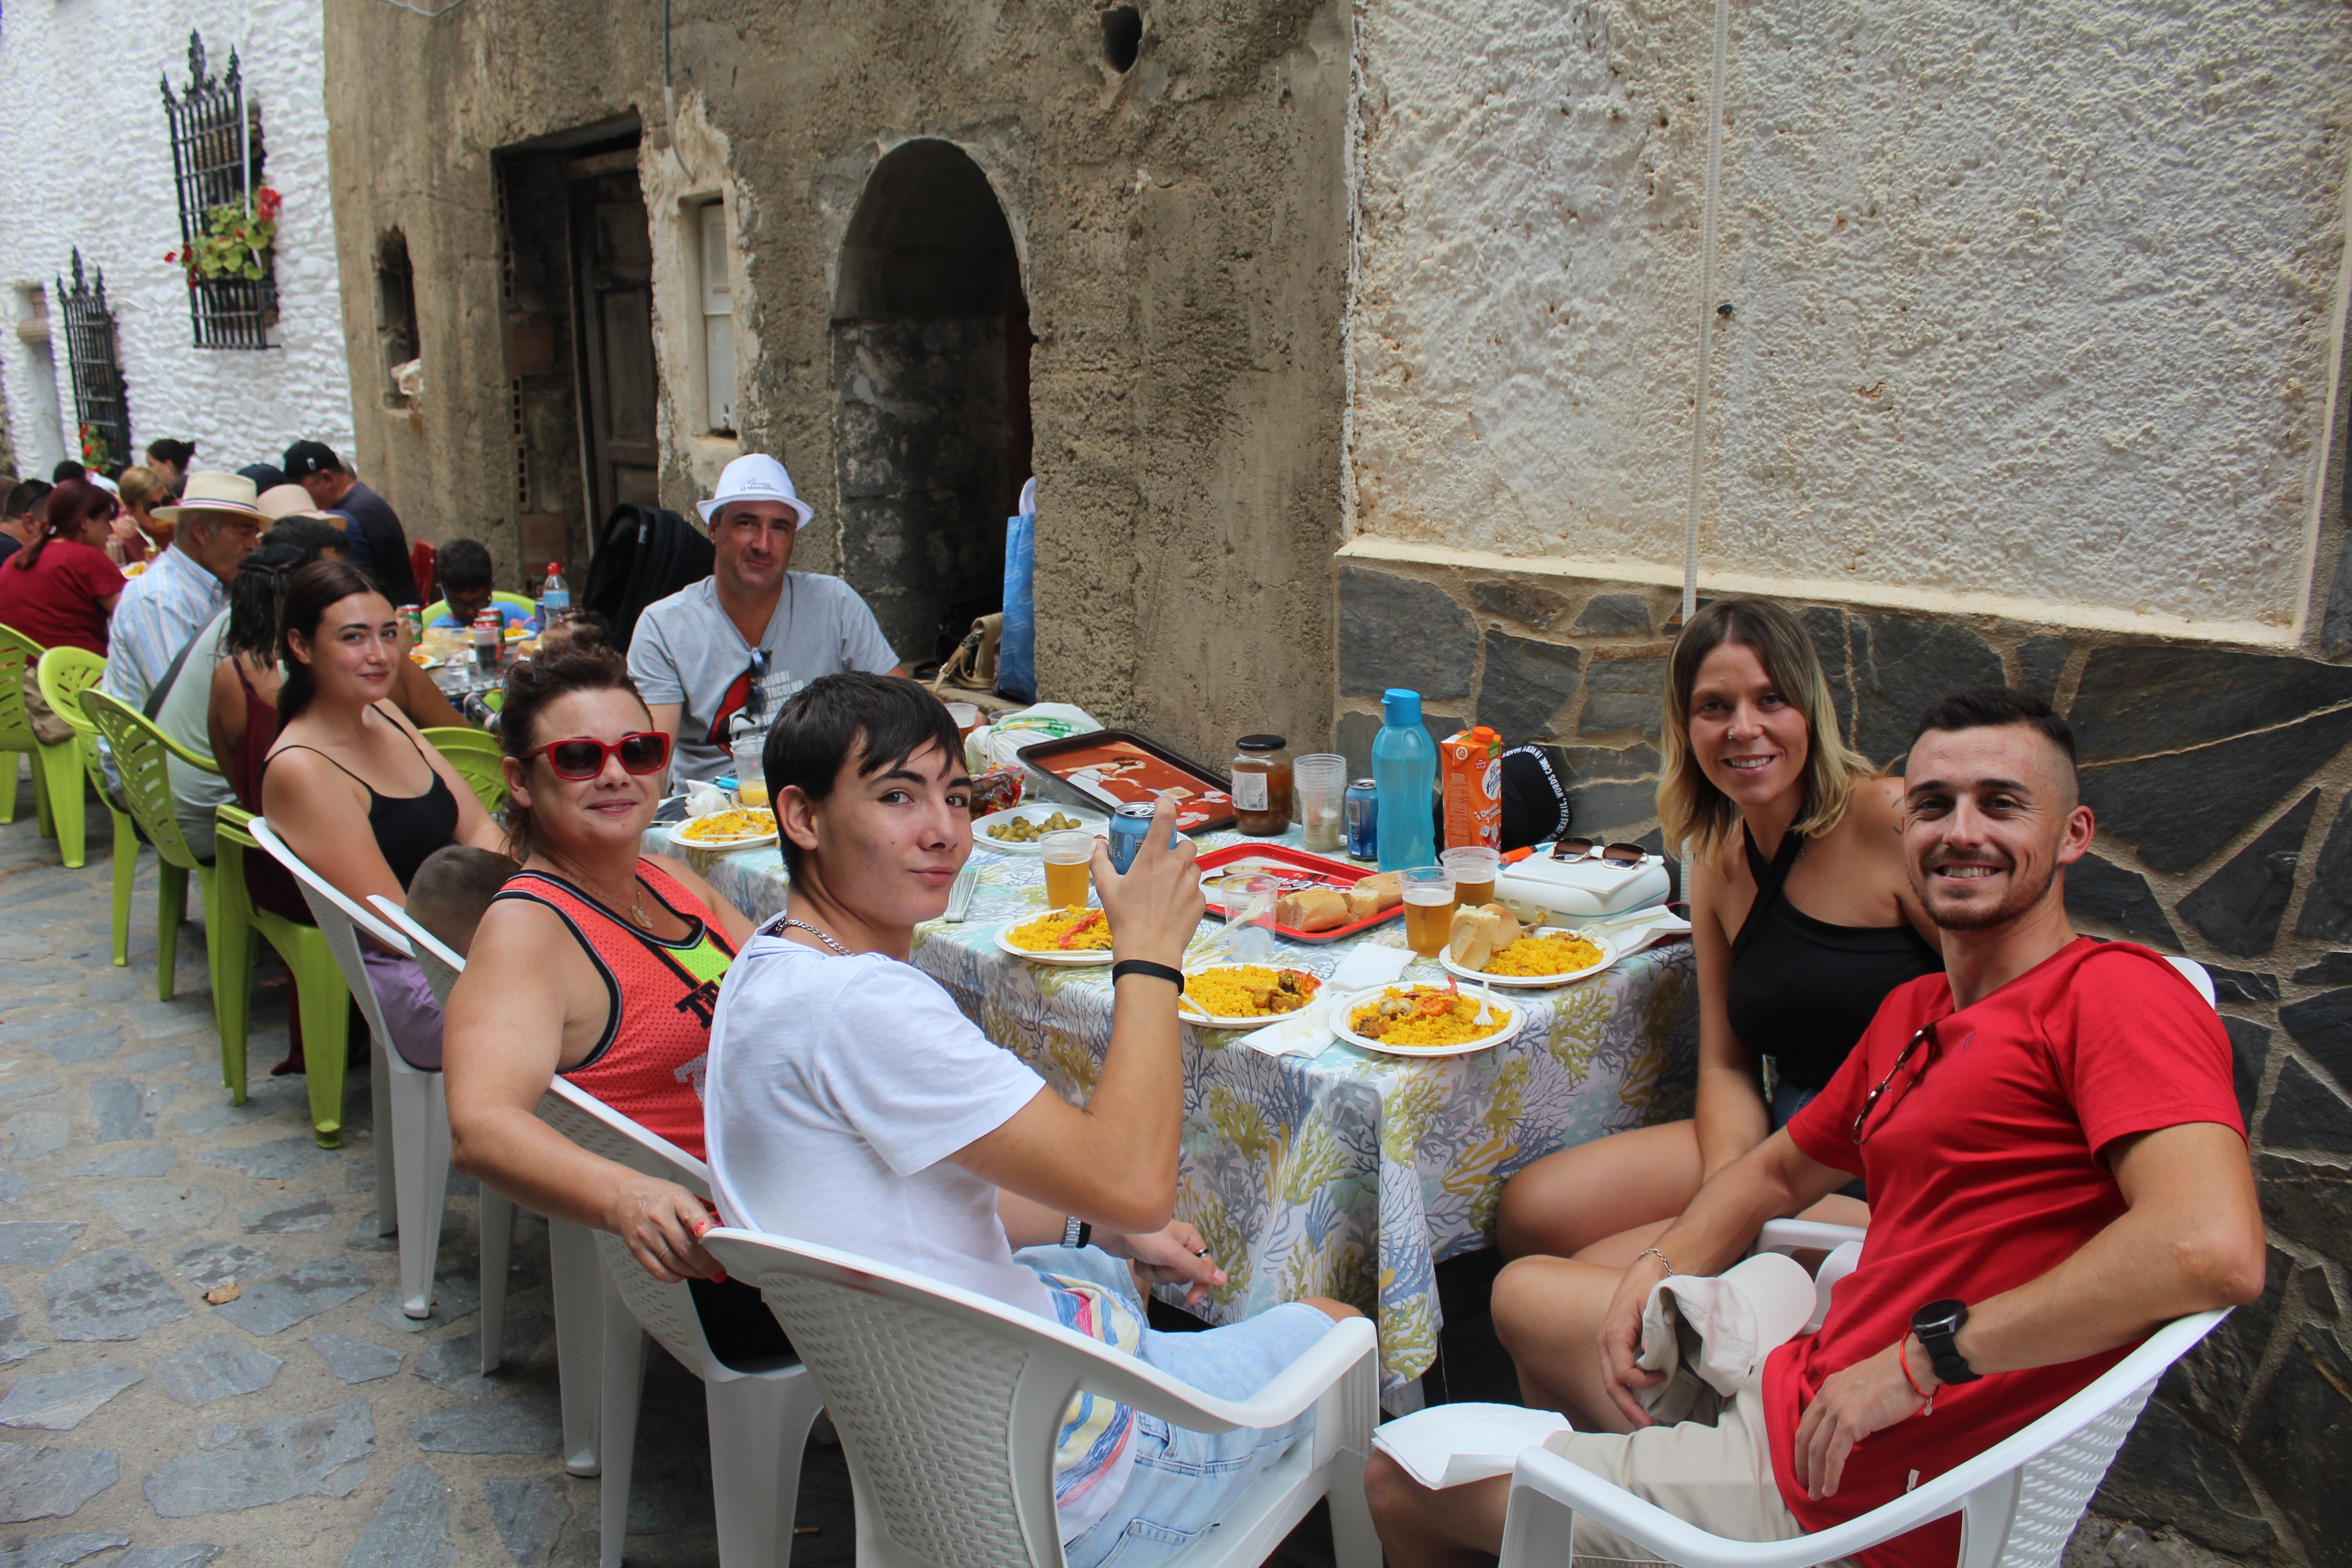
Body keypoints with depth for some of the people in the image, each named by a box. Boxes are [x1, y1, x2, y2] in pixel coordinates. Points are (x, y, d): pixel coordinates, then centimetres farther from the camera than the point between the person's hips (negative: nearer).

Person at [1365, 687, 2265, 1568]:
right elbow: (1779, 1172, 23)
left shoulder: (2118, 992, -18)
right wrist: (1653, 1273, 5)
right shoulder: (1912, 1014, 10)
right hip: (1817, 1394, 8)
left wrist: (1922, 1355, -27)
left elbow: (2215, 1252, -34)